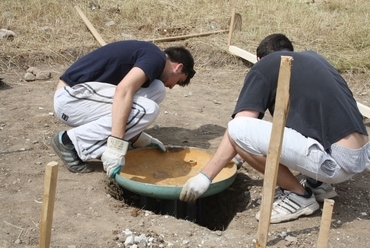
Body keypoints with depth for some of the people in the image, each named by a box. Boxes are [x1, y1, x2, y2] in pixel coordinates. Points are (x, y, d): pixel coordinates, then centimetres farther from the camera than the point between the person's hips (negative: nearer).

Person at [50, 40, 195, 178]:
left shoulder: (148, 54, 20)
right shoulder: (156, 58, -9)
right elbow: (123, 90, -27)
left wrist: (140, 139, 23)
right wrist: (117, 146, -32)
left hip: (74, 94, 9)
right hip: (71, 98, -9)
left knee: (156, 89, 2)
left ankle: (102, 144, 6)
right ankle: (73, 142, -9)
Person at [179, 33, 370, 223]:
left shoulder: (263, 67, 4)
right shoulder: (313, 57, 24)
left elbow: (237, 129, -6)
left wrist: (205, 176, -3)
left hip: (336, 160, -8)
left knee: (238, 130, -9)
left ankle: (299, 196, 3)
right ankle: (318, 183, 19)